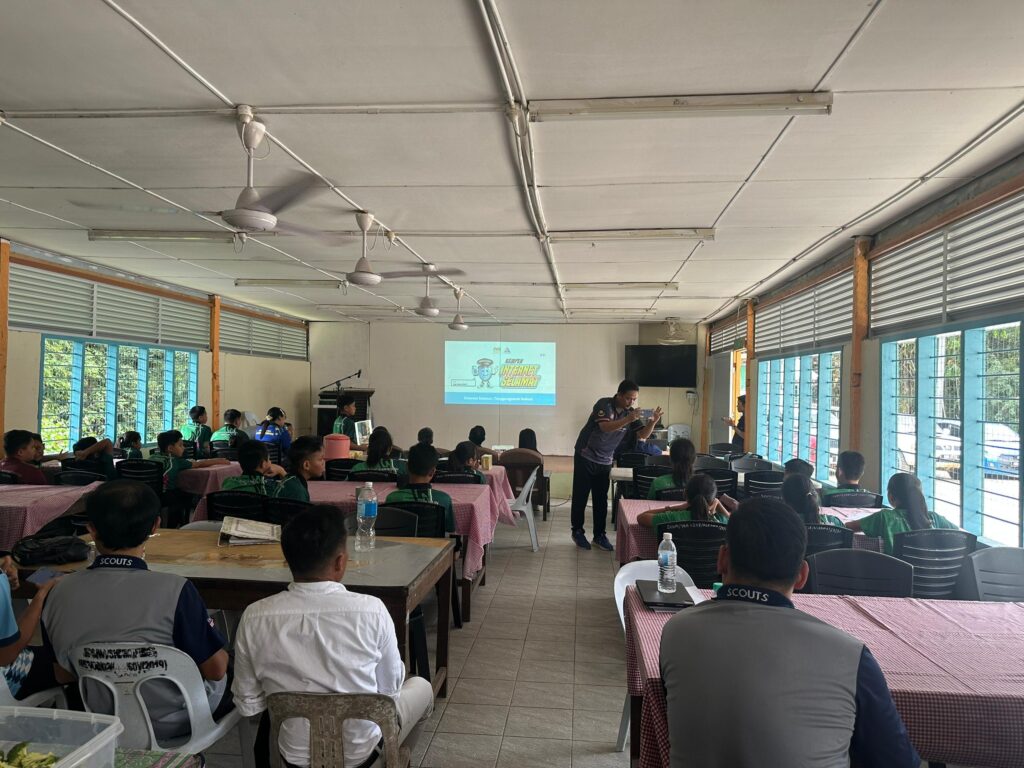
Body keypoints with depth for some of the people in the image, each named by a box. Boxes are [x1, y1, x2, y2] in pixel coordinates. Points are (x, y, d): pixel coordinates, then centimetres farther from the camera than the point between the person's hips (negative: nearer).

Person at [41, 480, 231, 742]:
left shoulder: (59, 593, -15)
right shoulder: (174, 590, -30)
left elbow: (64, 676, 0)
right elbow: (215, 669, -20)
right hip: (170, 723, -4)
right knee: (229, 668, 25)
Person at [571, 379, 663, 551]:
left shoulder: (630, 412, -2)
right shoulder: (604, 404, -19)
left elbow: (643, 435, -4)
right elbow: (605, 427, -34)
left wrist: (653, 421, -23)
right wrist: (628, 419, -45)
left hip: (605, 461, 5)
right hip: (585, 457, -5)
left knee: (601, 499, 6)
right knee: (580, 495, 3)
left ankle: (599, 534, 16)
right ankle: (577, 531, 15)